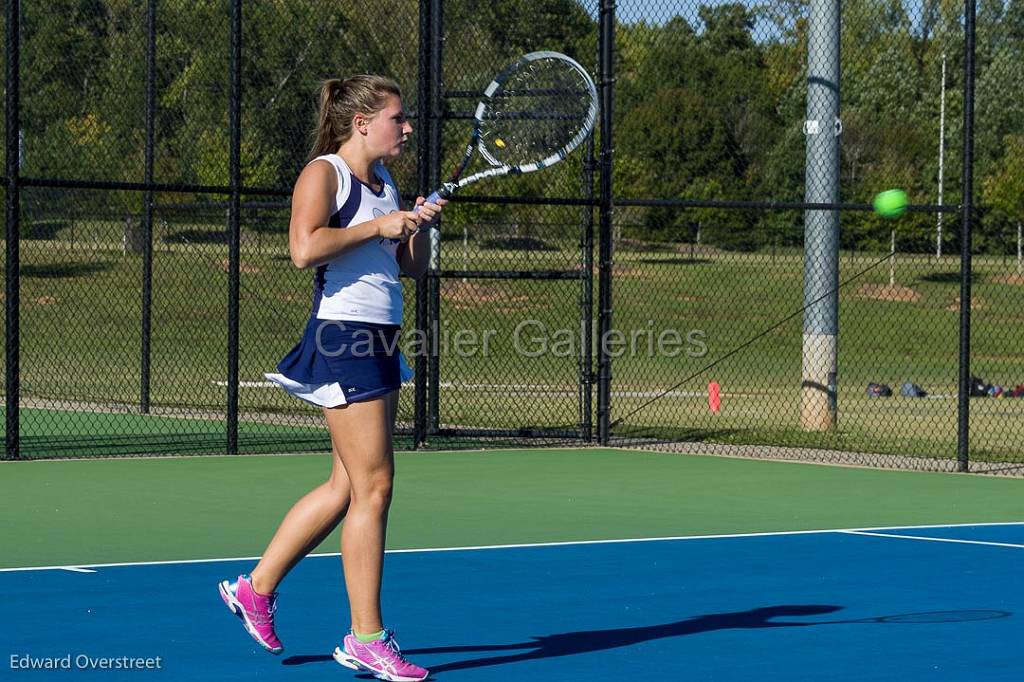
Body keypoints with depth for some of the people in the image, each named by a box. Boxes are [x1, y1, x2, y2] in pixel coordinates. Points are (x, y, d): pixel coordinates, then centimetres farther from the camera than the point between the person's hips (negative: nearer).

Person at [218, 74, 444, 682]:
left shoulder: (385, 184, 18)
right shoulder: (324, 173, -8)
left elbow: (414, 266, 23)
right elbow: (305, 247, -23)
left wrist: (420, 225, 4)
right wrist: (378, 226, -17)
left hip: (378, 344, 9)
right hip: (345, 336, -9)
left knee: (348, 486, 11)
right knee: (374, 486, -8)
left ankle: (257, 587, 23)